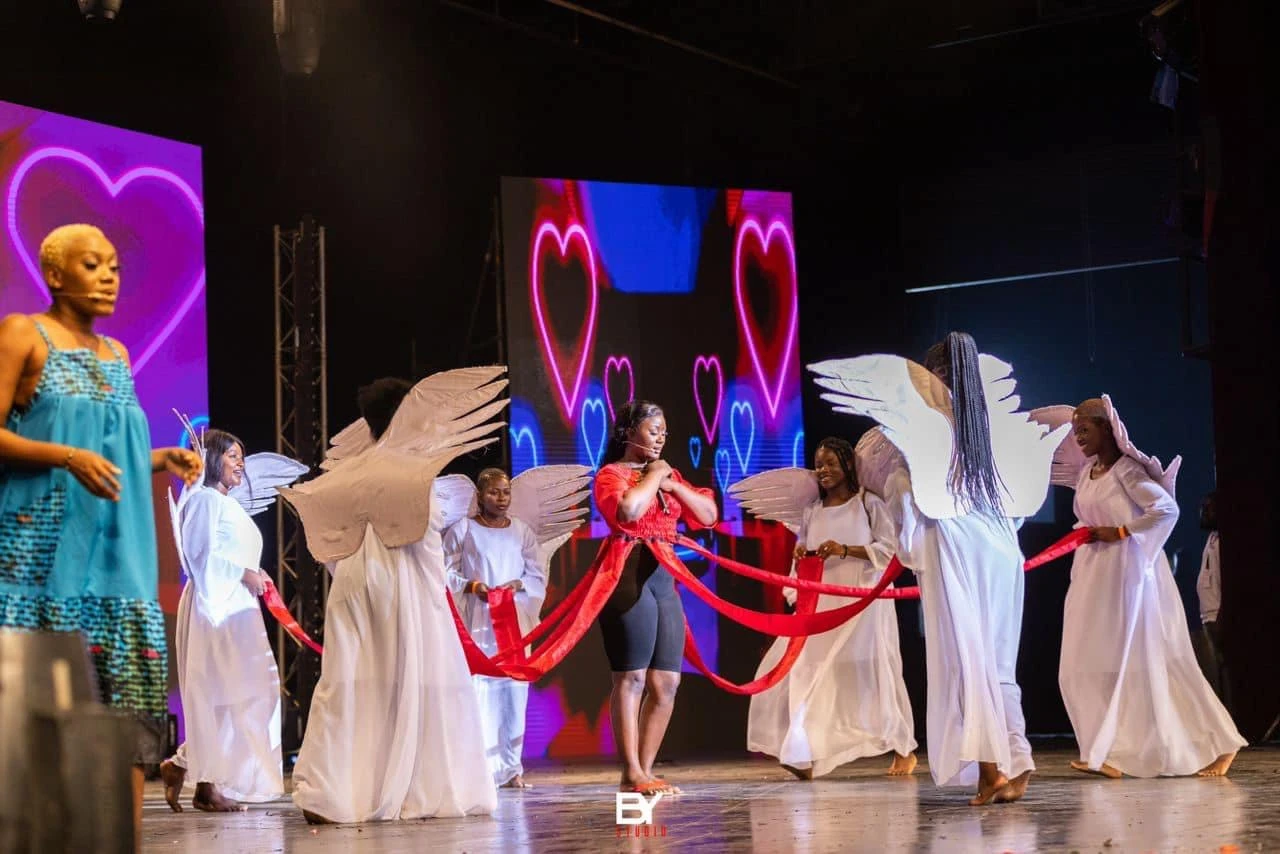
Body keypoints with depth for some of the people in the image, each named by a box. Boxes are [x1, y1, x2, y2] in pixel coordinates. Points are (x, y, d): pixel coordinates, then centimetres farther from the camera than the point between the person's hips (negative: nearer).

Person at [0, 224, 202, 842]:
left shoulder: (116, 355, 20)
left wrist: (160, 460, 7)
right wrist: (68, 457, -19)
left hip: (116, 546, 6)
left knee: (131, 683, -1)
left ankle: (126, 836, 1)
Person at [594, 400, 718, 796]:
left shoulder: (667, 473, 23)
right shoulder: (611, 474, 1)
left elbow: (708, 515, 16)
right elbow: (629, 509, -22)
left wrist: (674, 486, 3)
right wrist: (653, 476, -6)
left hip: (664, 578, 8)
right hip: (629, 575, -8)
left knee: (667, 682, 4)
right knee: (631, 677, -9)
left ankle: (646, 770, 9)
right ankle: (631, 774, -9)